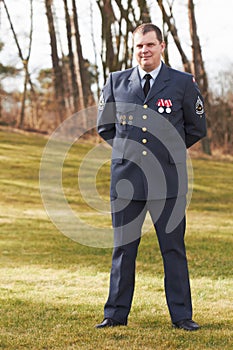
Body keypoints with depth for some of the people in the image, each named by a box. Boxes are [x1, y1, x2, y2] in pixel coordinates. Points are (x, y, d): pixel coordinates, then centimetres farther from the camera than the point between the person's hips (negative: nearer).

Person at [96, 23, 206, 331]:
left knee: (173, 248, 2)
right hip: (126, 178, 2)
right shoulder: (116, 82, 7)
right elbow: (104, 126, 19)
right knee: (123, 247, 6)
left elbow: (197, 128, 12)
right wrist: (128, 150, 12)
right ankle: (116, 314, 15)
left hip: (168, 179, -1)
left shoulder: (183, 83, 2)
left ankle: (182, 315, 9)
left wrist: (168, 150, 11)